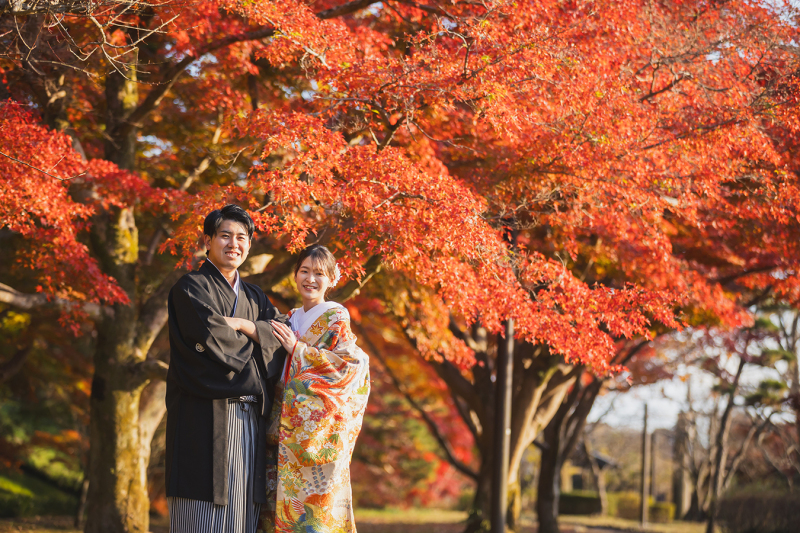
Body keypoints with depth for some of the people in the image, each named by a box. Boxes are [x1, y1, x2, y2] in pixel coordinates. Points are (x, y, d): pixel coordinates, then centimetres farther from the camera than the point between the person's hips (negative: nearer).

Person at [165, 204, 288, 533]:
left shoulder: (255, 298, 22)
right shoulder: (190, 288, 2)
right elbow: (210, 337, -14)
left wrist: (241, 324, -9)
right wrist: (258, 336, 1)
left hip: (250, 418, 6)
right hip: (206, 417, -6)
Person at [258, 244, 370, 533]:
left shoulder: (335, 317, -1)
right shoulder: (290, 320, 17)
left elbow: (352, 362, -13)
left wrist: (298, 350, -11)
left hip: (318, 422, -6)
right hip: (288, 426, 6)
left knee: (314, 499, -10)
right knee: (282, 494, 1)